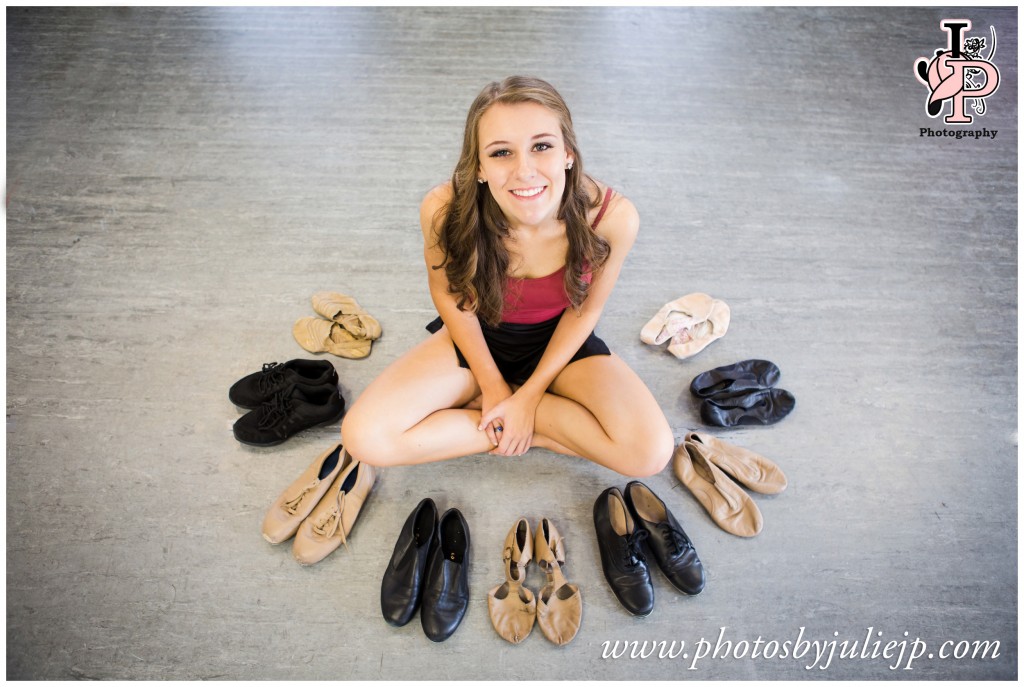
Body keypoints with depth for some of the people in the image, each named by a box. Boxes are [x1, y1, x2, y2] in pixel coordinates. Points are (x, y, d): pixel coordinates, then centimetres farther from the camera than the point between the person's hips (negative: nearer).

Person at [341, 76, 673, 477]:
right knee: (364, 437, -17)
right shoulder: (445, 211, -29)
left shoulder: (612, 217, -28)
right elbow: (447, 293, -9)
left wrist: (529, 395, -13)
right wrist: (491, 384, -7)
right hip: (479, 336, 1)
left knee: (651, 452, -20)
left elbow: (585, 308, -11)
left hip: (559, 340, 0)